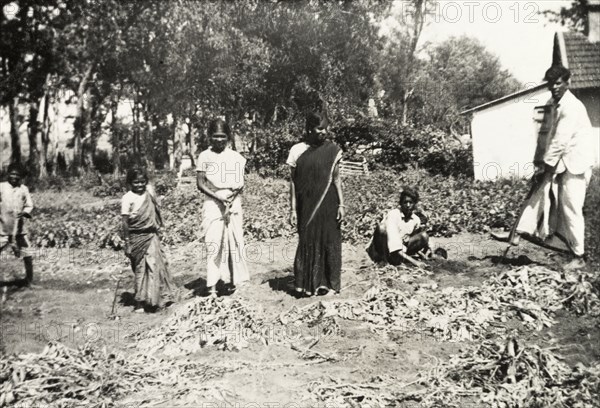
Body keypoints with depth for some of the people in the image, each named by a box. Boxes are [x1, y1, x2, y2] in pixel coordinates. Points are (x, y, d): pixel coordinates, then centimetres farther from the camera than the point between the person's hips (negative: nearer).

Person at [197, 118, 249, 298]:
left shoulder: (236, 157, 7)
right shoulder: (205, 156, 1)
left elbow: (241, 182, 7)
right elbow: (200, 183, -2)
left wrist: (234, 193, -13)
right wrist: (218, 196, -14)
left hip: (233, 203, 2)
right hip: (213, 204, -2)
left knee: (234, 241, 3)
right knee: (213, 243, -6)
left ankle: (232, 280, 16)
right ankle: (212, 287, -5)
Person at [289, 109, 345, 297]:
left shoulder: (332, 150, 0)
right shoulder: (298, 151, -1)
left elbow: (336, 178, 3)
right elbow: (294, 182, 2)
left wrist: (341, 204, -3)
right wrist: (293, 209, -2)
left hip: (328, 205, 0)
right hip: (306, 207, 0)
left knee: (329, 241, 5)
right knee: (307, 242, 5)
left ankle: (329, 283, 17)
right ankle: (308, 283, 17)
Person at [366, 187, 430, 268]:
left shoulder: (416, 220, -1)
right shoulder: (393, 215, -20)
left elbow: (414, 242, 16)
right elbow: (394, 245, -30)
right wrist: (413, 261, -35)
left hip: (401, 250, 6)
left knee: (424, 236, -11)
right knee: (382, 227, -34)